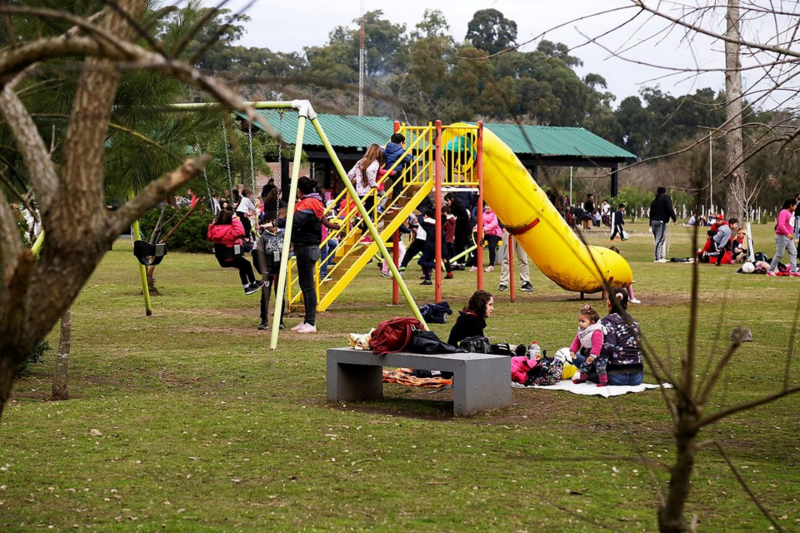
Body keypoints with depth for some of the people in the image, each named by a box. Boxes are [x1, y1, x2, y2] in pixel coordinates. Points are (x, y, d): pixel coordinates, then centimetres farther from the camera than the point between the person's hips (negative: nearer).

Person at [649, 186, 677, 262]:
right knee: (660, 240, -10)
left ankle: (660, 257, 14)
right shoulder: (666, 197, 1)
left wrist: (651, 224, 24)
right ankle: (657, 258, -15)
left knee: (657, 240, 13)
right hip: (661, 222, -8)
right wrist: (674, 218, -10)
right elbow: (670, 209, -12)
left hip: (653, 221, 8)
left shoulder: (654, 200, 21)